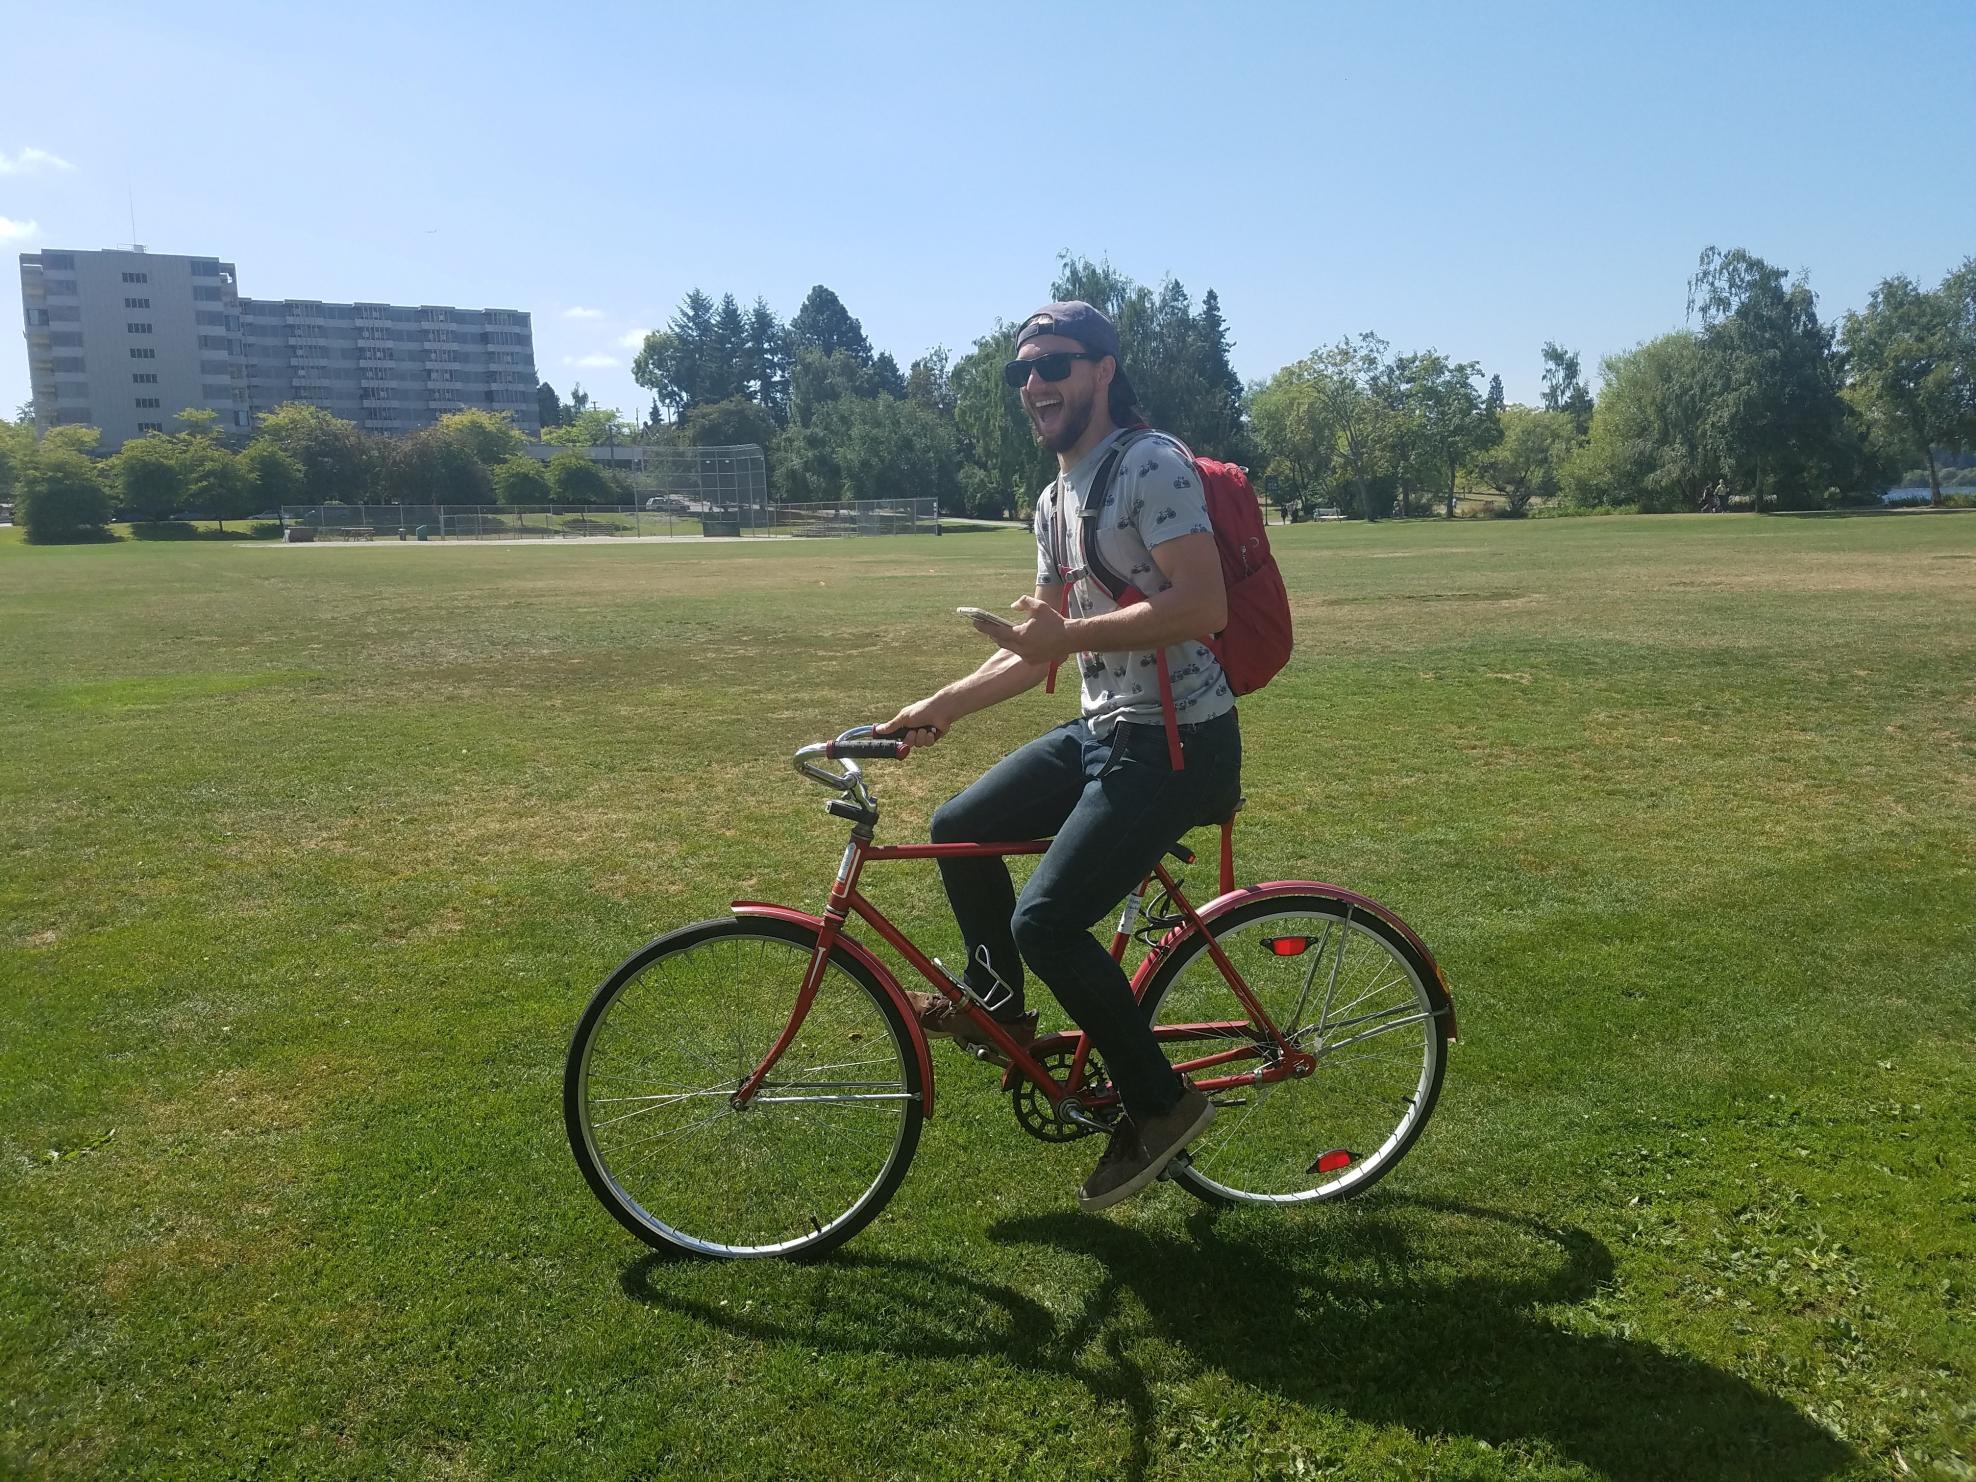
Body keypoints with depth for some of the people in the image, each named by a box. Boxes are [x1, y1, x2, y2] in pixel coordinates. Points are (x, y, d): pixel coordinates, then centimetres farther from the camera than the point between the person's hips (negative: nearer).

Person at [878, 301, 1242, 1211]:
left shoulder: (1151, 465, -14)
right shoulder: (1053, 502, 14)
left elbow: (1204, 606, -25)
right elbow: (1042, 647, 19)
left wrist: (1068, 633, -26)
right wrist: (939, 707, 13)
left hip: (1178, 742, -9)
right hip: (1100, 730, 9)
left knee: (1047, 920, -16)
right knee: (958, 830, 10)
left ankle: (1159, 1103, 4)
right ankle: (996, 1003, 30)